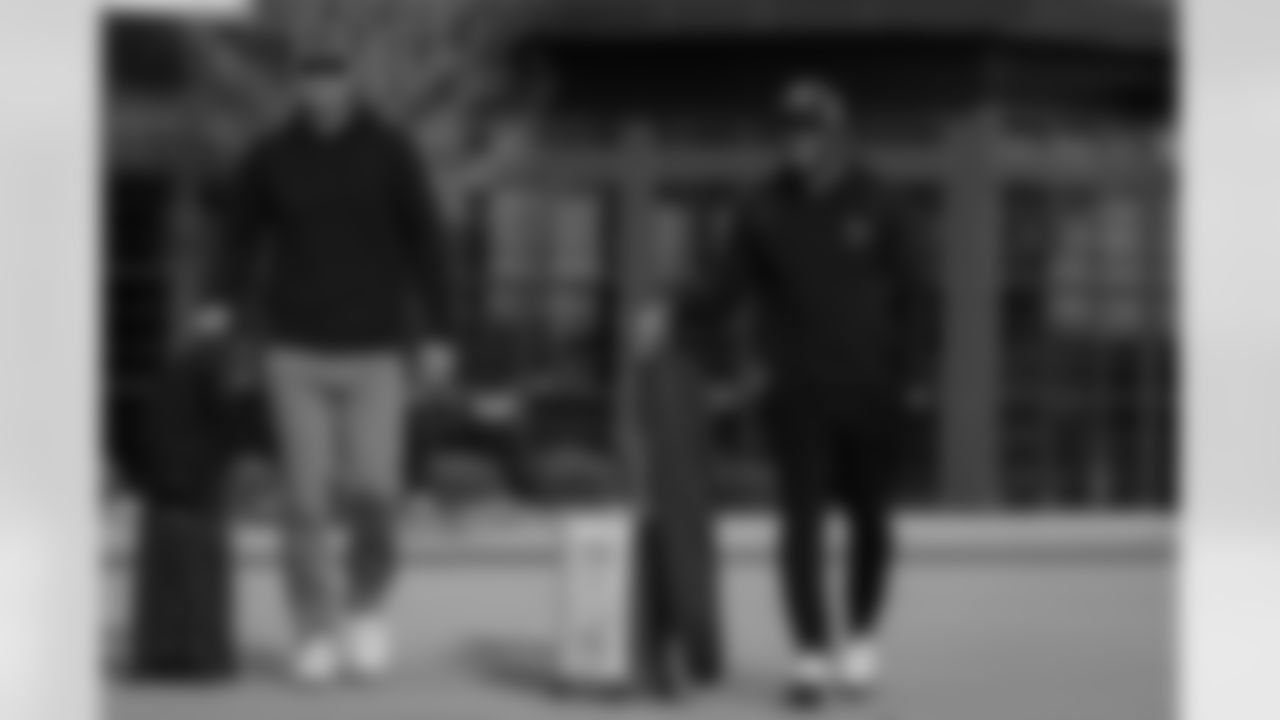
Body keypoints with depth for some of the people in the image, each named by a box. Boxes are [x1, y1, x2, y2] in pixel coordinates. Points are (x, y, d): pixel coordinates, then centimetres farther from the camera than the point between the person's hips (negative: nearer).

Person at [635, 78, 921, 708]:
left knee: (871, 522, 10)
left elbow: (900, 296, 4)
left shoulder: (873, 205, 1)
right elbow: (727, 286, -2)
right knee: (801, 524, -6)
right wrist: (676, 322, -19)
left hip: (868, 392, 1)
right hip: (799, 394, -1)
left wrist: (898, 373, -5)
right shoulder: (766, 211, 0)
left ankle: (860, 641, 27)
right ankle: (811, 656, -1)